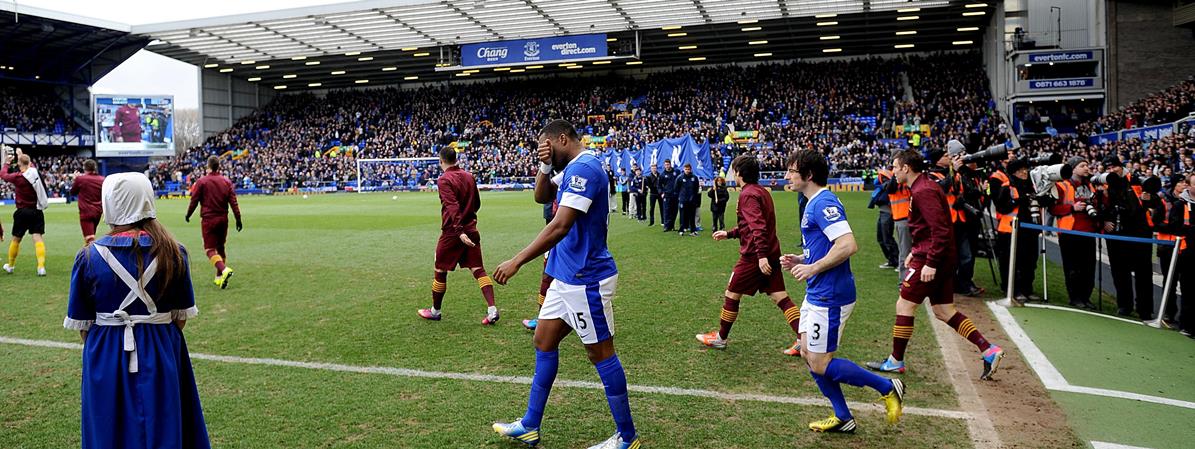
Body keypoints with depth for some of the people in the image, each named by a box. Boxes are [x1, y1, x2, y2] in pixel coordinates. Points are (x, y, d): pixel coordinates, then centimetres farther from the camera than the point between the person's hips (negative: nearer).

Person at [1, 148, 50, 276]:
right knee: (38, 238, -4)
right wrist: (22, 155, 35)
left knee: (16, 239, 13)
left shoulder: (18, 177, -14)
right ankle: (41, 266, -17)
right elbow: (30, 165, 22)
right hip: (38, 211, 3)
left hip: (23, 212, -3)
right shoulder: (36, 172, -2)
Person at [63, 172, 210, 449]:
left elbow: (81, 323, -2)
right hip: (161, 354, 0)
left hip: (106, 357, 0)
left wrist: (99, 348, 15)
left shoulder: (89, 256, -9)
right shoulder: (173, 252, -8)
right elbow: (182, 315, 0)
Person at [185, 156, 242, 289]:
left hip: (208, 219, -4)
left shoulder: (201, 182, -7)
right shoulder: (227, 182, 2)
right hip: (223, 219, 4)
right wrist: (238, 219, 3)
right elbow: (233, 202, 0)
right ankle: (219, 277, 20)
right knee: (220, 247, 16)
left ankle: (224, 270, -27)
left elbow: (194, 201, -3)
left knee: (210, 249, -3)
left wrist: (188, 215, 13)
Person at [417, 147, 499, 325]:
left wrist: (459, 231, -30)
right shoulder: (469, 176, 9)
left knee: (440, 271, 11)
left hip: (452, 231, -5)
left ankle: (435, 311, 24)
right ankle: (492, 310, -11)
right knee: (478, 269, 1)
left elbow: (452, 206, -23)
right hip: (471, 229, 5)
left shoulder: (444, 180, -11)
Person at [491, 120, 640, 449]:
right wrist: (545, 166, 5)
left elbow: (560, 226, -27)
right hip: (567, 277, 10)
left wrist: (517, 261, -25)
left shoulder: (583, 168, -20)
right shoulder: (573, 169, 12)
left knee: (600, 353, 0)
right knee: (544, 342, 14)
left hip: (586, 280, -10)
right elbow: (541, 197, 24)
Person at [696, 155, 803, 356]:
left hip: (753, 256, -9)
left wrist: (761, 255, -31)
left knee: (731, 295, 7)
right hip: (772, 253, 9)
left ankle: (720, 338, 20)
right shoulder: (762, 191, 16)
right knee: (780, 296, 6)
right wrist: (729, 233, 28)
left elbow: (758, 227, -26)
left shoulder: (747, 195, -14)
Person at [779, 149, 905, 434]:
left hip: (830, 297, -11)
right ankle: (843, 418, 25)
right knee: (807, 354, 14)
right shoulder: (813, 203, 13)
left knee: (820, 364, -2)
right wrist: (801, 260, 9)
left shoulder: (823, 203, -19)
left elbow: (848, 245, -29)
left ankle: (888, 388, 12)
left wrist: (812, 268, -22)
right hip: (817, 294, 11)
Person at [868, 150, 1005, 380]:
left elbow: (940, 230, -24)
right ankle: (989, 351, 9)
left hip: (930, 258, -10)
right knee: (944, 311, 12)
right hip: (942, 258, 10)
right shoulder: (924, 186, 15)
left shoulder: (923, 191, -18)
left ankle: (895, 361, 9)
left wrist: (930, 263, -24)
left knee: (904, 306, -1)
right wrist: (915, 252, 21)